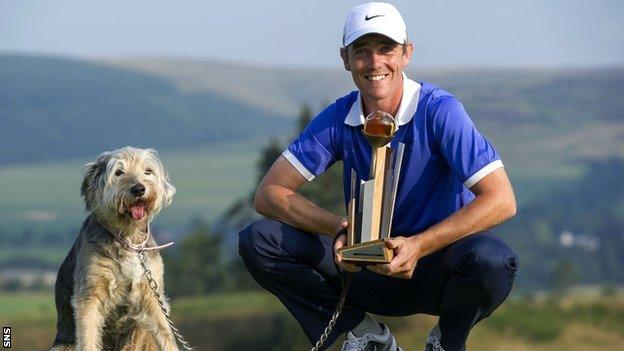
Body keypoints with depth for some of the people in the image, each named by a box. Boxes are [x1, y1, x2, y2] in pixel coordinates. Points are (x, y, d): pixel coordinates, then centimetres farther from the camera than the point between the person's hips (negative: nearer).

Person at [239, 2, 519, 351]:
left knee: (492, 260, -37)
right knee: (259, 241, -15)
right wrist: (339, 228, -25)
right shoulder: (338, 119, -6)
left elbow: (501, 200, -26)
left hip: (437, 262, -3)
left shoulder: (439, 111, -17)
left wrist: (419, 246, -35)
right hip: (369, 268, 3)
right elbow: (270, 193, -8)